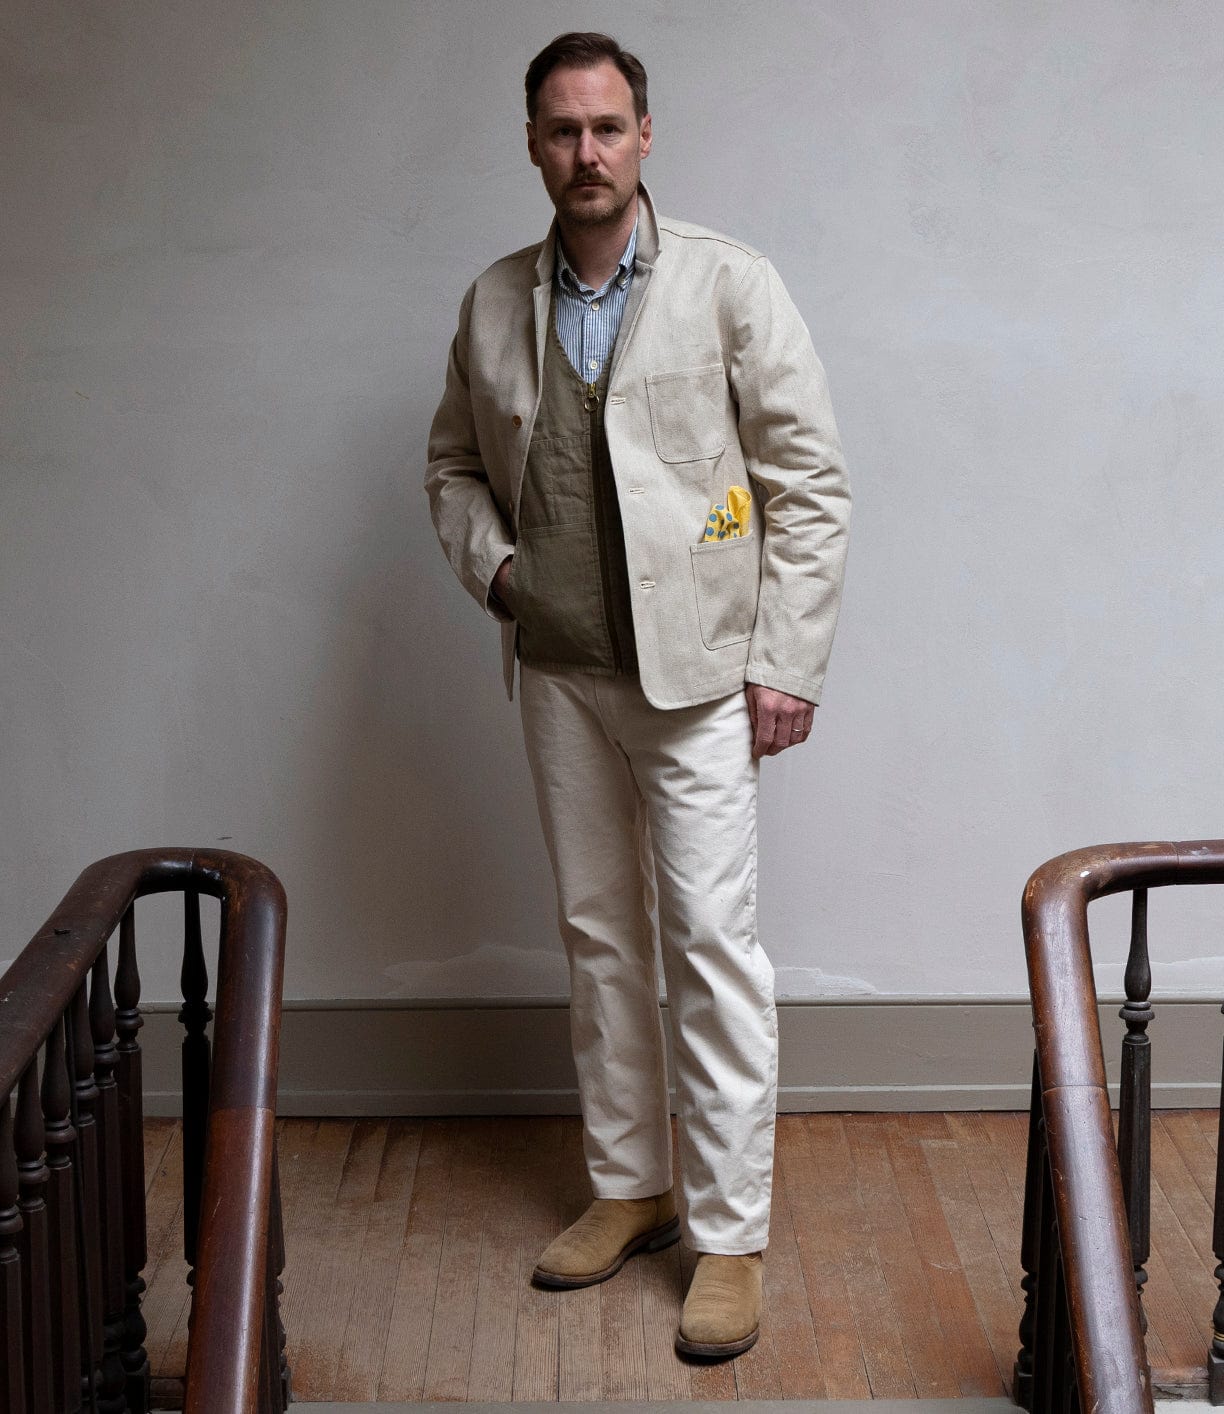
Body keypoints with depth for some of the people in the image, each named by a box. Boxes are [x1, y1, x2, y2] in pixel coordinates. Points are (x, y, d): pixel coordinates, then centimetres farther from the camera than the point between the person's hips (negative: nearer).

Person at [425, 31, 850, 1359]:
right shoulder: (493, 304, 7)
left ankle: (729, 1233, 4)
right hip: (559, 668, 5)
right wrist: (491, 562, 0)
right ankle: (630, 1185, 27)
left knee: (709, 936, -6)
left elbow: (809, 483, -6)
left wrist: (784, 661, -10)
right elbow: (454, 465, 20)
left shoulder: (729, 284, -5)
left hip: (696, 666, -4)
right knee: (596, 932, 13)